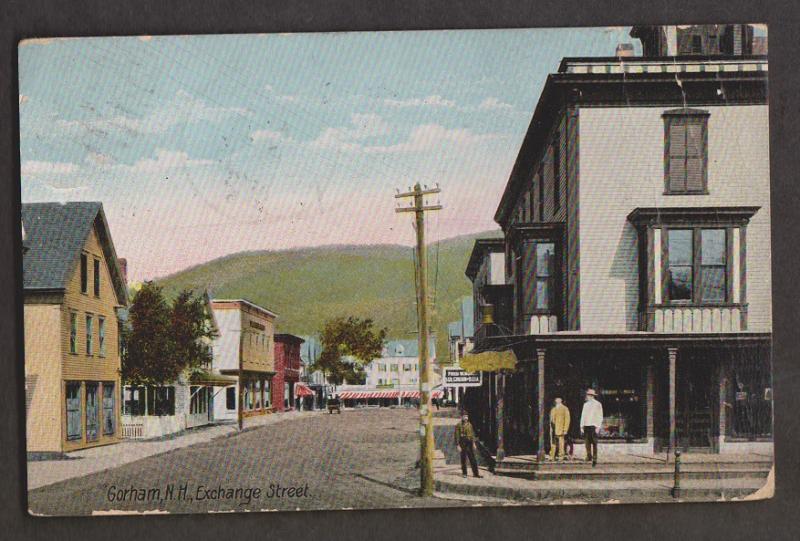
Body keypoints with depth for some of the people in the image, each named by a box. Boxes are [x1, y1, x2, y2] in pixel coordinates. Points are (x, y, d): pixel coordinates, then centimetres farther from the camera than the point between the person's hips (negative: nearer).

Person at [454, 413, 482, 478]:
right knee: (463, 459, 2)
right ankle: (464, 473, 12)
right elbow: (457, 436, -7)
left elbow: (472, 434, 15)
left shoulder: (469, 425, 10)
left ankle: (476, 473, 4)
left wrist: (474, 443, 10)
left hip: (470, 443, 4)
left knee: (472, 458, 3)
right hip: (463, 444, -4)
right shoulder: (459, 425, -5)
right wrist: (458, 445, -12)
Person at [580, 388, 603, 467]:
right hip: (586, 425, 4)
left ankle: (594, 459, 0)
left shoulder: (597, 404, -1)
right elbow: (583, 415, 16)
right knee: (587, 442, -3)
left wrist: (598, 427, -10)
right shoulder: (585, 404, 14)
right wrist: (582, 426, 8)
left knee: (594, 443, -3)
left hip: (594, 426, -4)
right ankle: (589, 456, 8)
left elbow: (600, 416, -3)